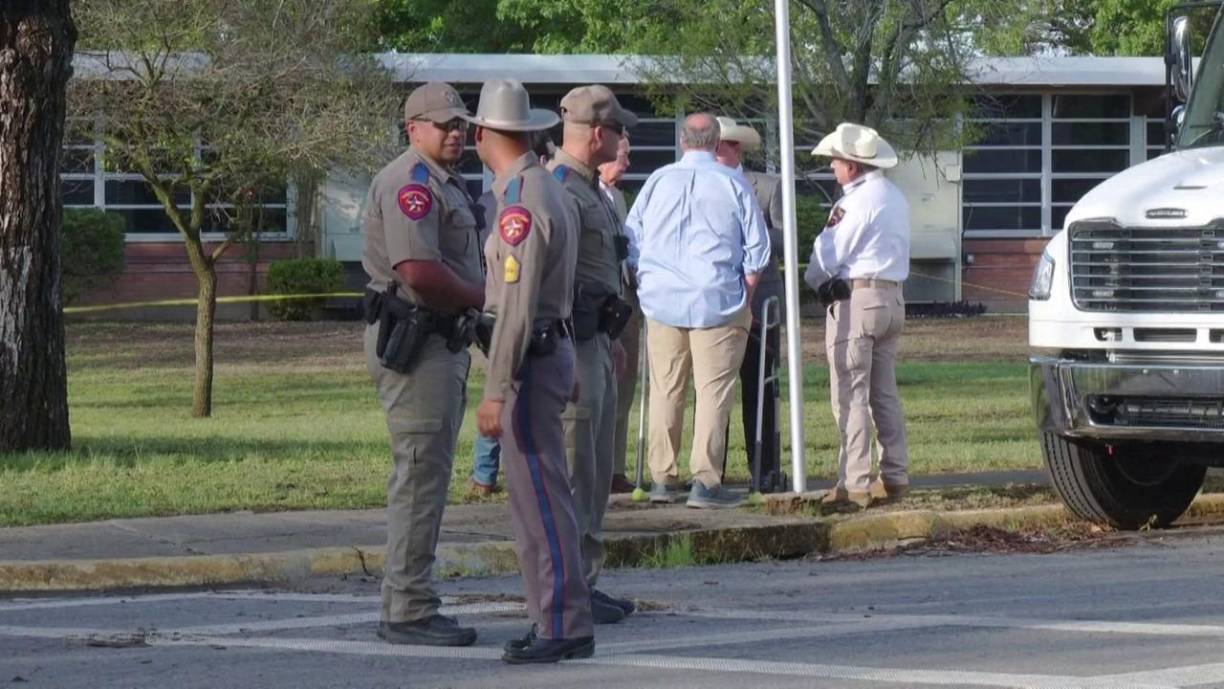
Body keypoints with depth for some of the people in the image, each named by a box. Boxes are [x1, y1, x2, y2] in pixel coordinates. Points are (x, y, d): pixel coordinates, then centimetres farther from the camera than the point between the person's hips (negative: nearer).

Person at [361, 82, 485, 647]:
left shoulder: (445, 184, 20)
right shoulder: (410, 182, -15)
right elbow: (418, 270, -26)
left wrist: (483, 295, 6)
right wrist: (485, 297, -13)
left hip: (441, 340, 11)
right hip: (412, 340, -11)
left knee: (426, 477, 14)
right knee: (420, 477, -10)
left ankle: (405, 606, 21)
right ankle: (409, 611, -7)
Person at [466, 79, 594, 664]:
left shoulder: (521, 203, -19)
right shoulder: (546, 190, 13)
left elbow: (517, 307, -23)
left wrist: (496, 392, -22)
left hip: (530, 359, -10)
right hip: (551, 348, 10)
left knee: (540, 495, -8)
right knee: (531, 494, 13)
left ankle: (565, 626, -7)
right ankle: (552, 617, 17)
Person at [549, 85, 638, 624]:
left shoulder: (589, 190, 17)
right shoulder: (558, 191, -17)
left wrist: (611, 337, 29)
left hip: (595, 341, 11)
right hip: (570, 343, -11)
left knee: (595, 469, 14)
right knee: (571, 469, -8)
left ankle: (584, 579, 21)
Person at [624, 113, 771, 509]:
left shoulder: (658, 181, 5)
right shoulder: (732, 184, -2)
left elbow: (631, 243, 9)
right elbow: (757, 249, 0)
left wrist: (646, 284, 20)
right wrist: (744, 296, 11)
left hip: (662, 302, 3)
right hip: (718, 304, -3)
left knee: (665, 391, 10)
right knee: (714, 391, -2)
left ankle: (662, 479, 12)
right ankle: (705, 481, -7)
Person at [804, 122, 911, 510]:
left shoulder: (858, 201, -14)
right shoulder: (895, 198, 15)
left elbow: (828, 254, -13)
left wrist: (814, 279, 8)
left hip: (856, 299, -9)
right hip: (892, 297, 9)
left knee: (851, 395, -8)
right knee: (885, 393, 14)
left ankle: (854, 484, -11)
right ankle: (895, 477, 14)